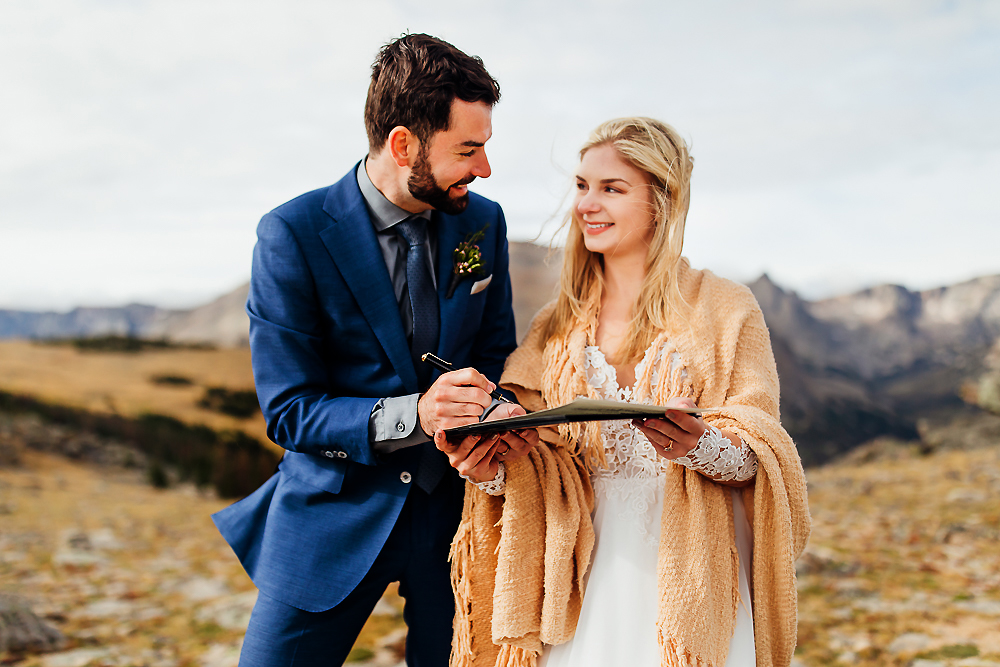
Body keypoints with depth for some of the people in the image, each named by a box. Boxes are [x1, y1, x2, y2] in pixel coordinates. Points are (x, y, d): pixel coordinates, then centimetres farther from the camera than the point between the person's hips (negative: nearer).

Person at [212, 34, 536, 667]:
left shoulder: (484, 222, 0)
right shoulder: (293, 234, -15)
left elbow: (497, 352, 8)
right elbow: (288, 410, -14)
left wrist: (490, 421, -16)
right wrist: (409, 415, -31)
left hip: (452, 503, 3)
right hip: (334, 512, -3)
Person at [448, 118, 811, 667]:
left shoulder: (725, 308, -1)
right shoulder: (558, 324, 9)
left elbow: (758, 455, -7)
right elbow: (535, 453, 5)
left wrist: (700, 447, -28)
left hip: (687, 565, -2)